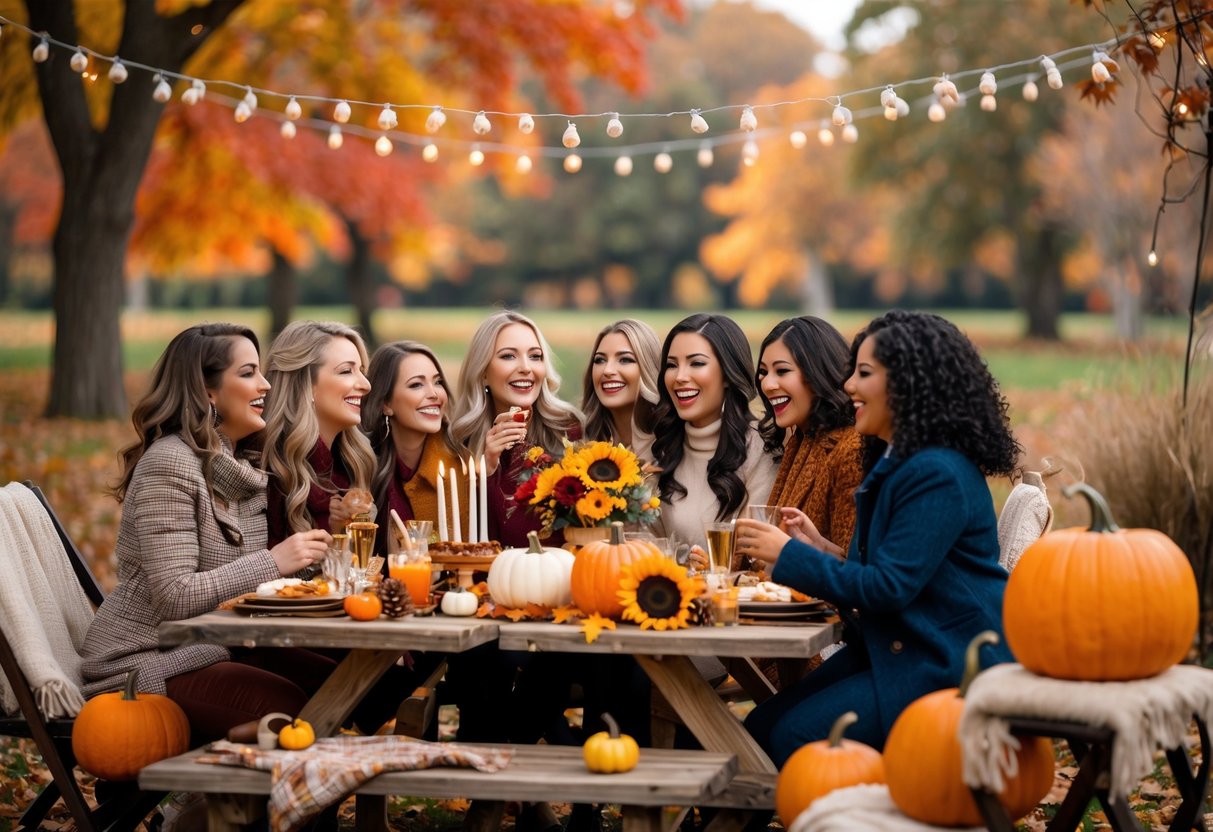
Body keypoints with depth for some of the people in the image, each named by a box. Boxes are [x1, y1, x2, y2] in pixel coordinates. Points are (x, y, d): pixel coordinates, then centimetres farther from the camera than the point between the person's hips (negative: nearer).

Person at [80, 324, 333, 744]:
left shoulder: (235, 466, 12)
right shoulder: (169, 464, -16)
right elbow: (174, 596, -23)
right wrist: (273, 562, -25)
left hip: (214, 648, 9)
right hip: (143, 663, -9)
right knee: (292, 706, -28)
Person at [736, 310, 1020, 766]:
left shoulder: (938, 475, -18)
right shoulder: (894, 463, 16)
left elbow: (890, 586, -22)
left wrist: (790, 554, -16)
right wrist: (822, 550, 2)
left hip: (948, 665, -10)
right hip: (890, 648, 10)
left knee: (795, 737, -20)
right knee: (759, 727, -3)